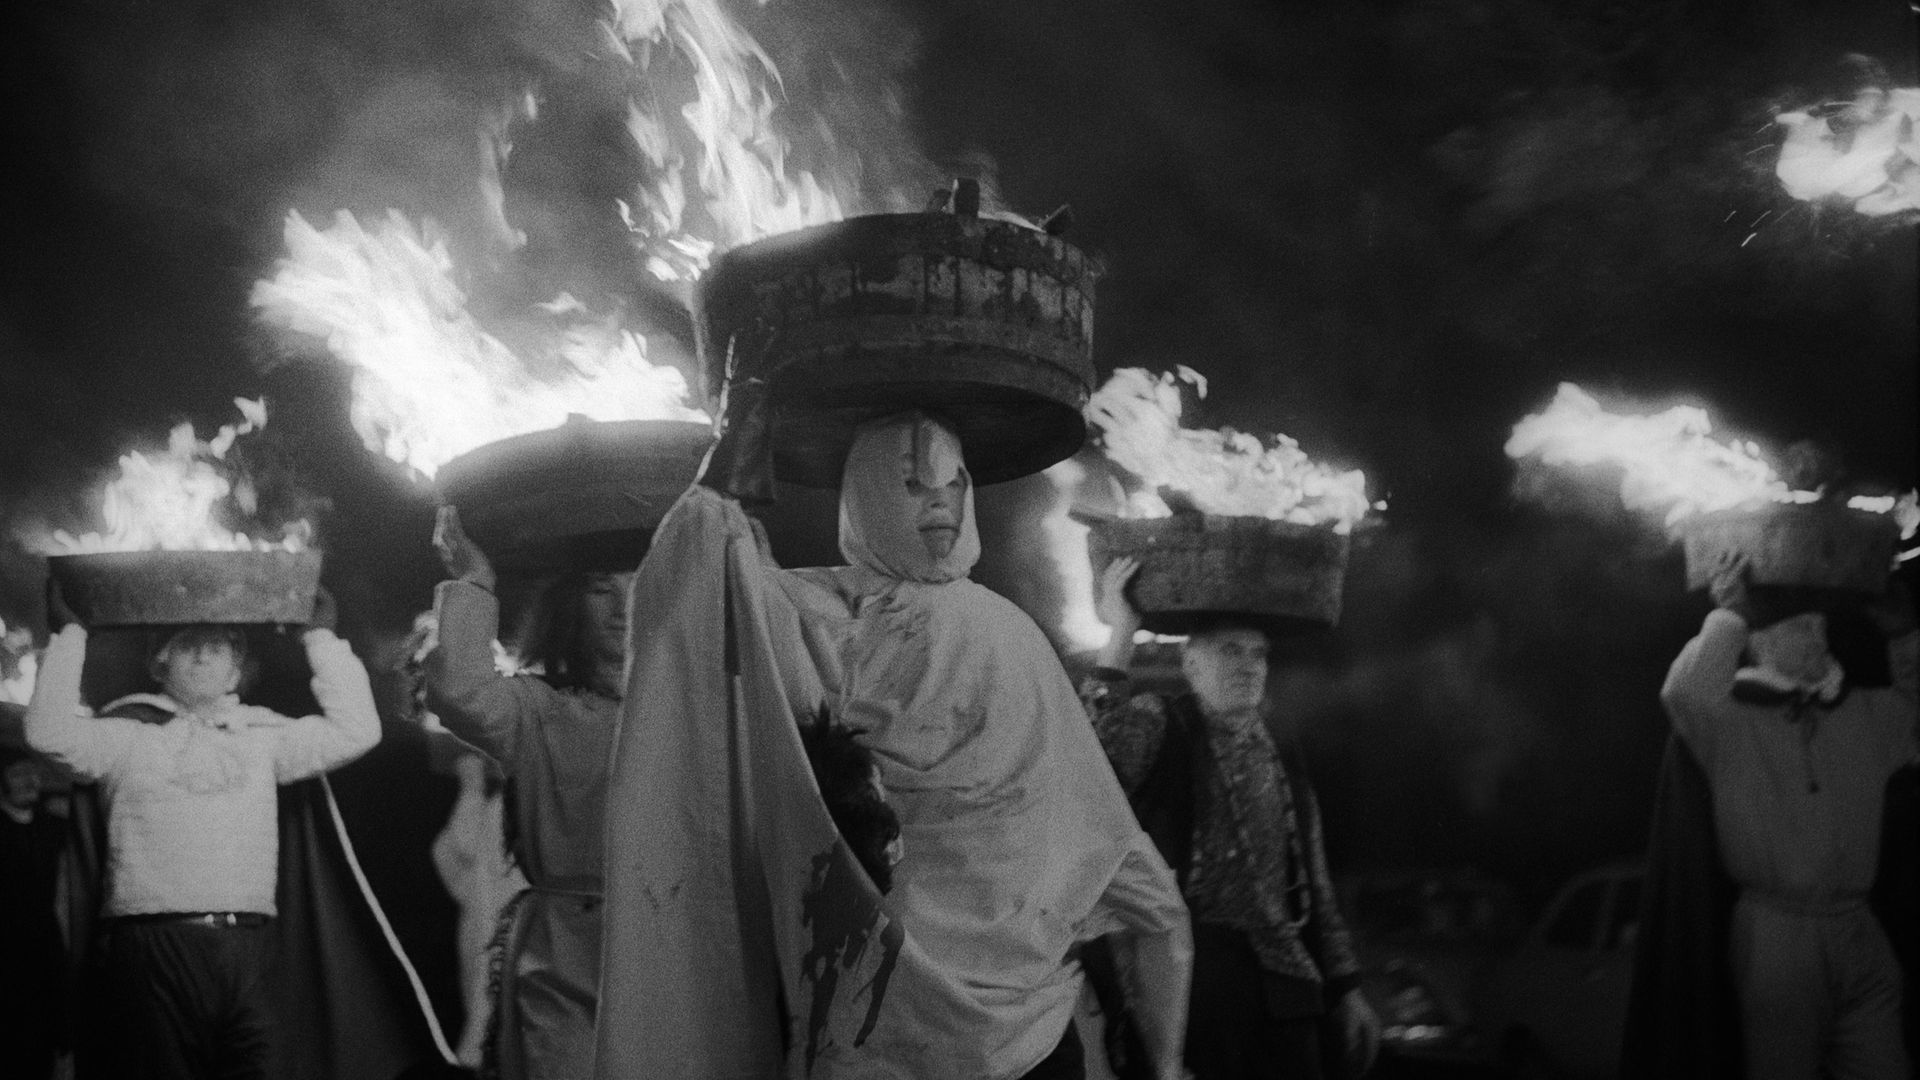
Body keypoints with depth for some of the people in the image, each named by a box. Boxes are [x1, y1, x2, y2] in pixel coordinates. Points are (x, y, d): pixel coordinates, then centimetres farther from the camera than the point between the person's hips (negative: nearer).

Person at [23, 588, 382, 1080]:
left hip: (246, 946, 2)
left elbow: (356, 730, 14)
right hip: (154, 943, -2)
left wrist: (321, 639, 16)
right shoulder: (129, 738, 12)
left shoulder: (264, 737, 20)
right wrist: (71, 634, 2)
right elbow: (51, 732, -3)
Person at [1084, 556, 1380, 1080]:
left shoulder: (1285, 767, 20)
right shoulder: (1161, 728, 3)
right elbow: (1097, 749, -22)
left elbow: (1317, 891, 22)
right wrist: (1121, 635, -20)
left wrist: (1345, 989, 18)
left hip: (1282, 973, 6)